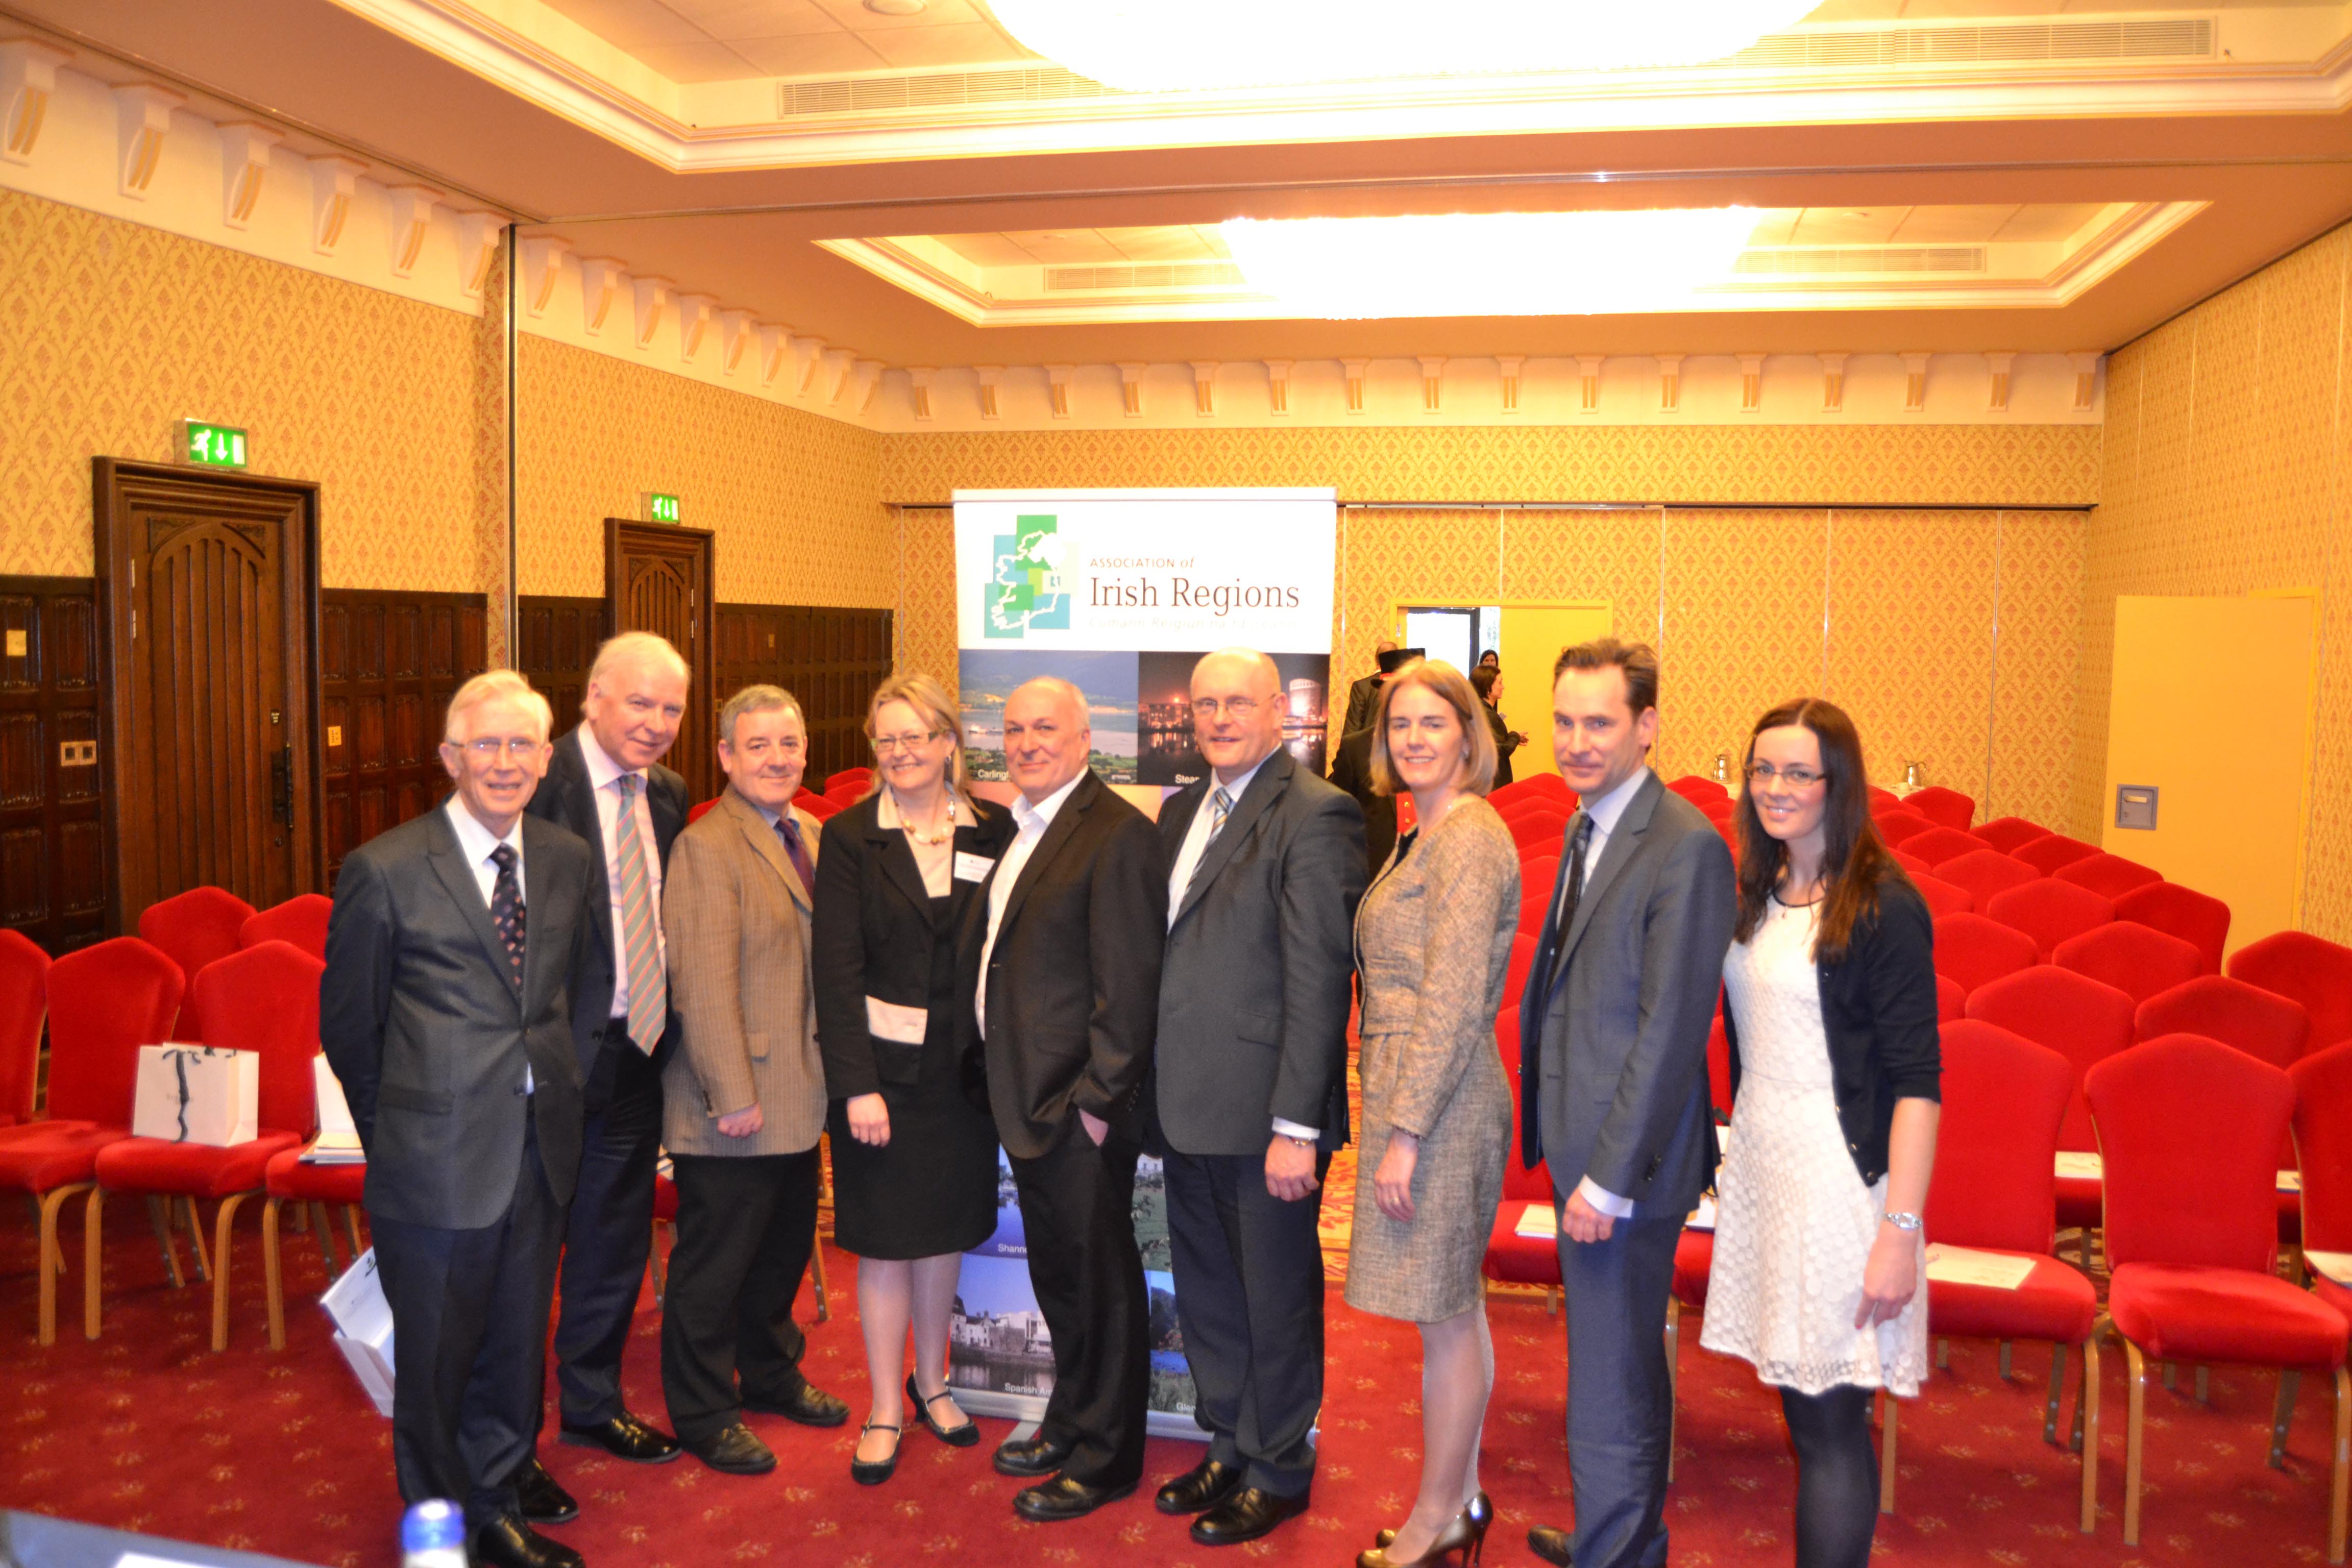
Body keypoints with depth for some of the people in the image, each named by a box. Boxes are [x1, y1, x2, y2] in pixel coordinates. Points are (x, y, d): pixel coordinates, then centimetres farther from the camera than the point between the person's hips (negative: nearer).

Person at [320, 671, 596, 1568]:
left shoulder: (569, 862, 3)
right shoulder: (385, 871, -12)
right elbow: (347, 1024, -3)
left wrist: (550, 1090, 10)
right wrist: (402, 1128, 5)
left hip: (541, 1153, 5)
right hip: (438, 1159, -4)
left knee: (516, 1349, 18)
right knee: (435, 1360, 11)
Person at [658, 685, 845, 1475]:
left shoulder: (808, 835, 10)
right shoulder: (706, 847, -17)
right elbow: (704, 985, -20)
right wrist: (733, 1095, -21)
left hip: (797, 1092, 9)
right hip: (736, 1103, -8)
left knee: (785, 1245, 23)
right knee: (714, 1261, 7)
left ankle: (771, 1374, 42)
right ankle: (704, 1415, 23)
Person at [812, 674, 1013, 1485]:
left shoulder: (993, 832, 1)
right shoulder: (850, 838, -5)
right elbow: (837, 970, -9)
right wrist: (857, 1085, -14)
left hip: (964, 1066, 3)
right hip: (883, 1068, -2)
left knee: (947, 1227, 15)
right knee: (886, 1239, 5)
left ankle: (931, 1381, 34)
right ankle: (886, 1409, 20)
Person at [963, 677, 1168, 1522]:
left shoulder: (1118, 835, -16)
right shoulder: (1018, 831, 12)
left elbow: (1128, 985, -20)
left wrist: (1100, 1097, -20)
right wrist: (994, 1072, 14)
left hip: (1082, 1106, -9)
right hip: (1028, 1099, 9)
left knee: (1100, 1278, 5)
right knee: (1055, 1273, 21)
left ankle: (1105, 1458, 21)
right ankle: (1070, 1421, 39)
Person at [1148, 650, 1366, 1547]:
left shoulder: (1314, 817, -14)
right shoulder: (1183, 811, 12)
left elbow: (1320, 979, -18)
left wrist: (1296, 1125, -20)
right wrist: (1153, 1095, 11)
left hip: (1263, 1114, -8)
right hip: (1188, 1110, 8)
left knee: (1276, 1301, 9)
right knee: (1205, 1296, 20)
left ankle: (1279, 1473, 28)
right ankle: (1228, 1447, 39)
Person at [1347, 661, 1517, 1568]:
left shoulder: (1469, 837, -16)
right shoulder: (1428, 837, 14)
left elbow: (1454, 1002, -20)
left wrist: (1405, 1132, -20)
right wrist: (1397, 1119, 14)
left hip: (1439, 1103, -10)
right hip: (1415, 1096, 10)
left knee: (1446, 1317, 3)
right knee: (1456, 1309, 17)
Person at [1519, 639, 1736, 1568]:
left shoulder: (1686, 846, -18)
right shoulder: (1587, 830, 11)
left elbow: (1672, 1029, -21)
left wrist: (1609, 1178, -20)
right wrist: (1571, 1152, 13)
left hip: (1626, 1157, -9)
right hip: (1583, 1145, 9)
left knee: (1609, 1391, 1)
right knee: (1627, 1365, 24)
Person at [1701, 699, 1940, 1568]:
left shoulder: (1883, 908, -12)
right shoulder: (1757, 895, 9)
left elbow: (1915, 1082, -14)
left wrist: (1901, 1231, -18)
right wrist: (1727, 1154, 10)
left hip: (1839, 1173, -6)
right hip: (1759, 1162, 7)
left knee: (1830, 1424, 1)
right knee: (1801, 1407, 14)